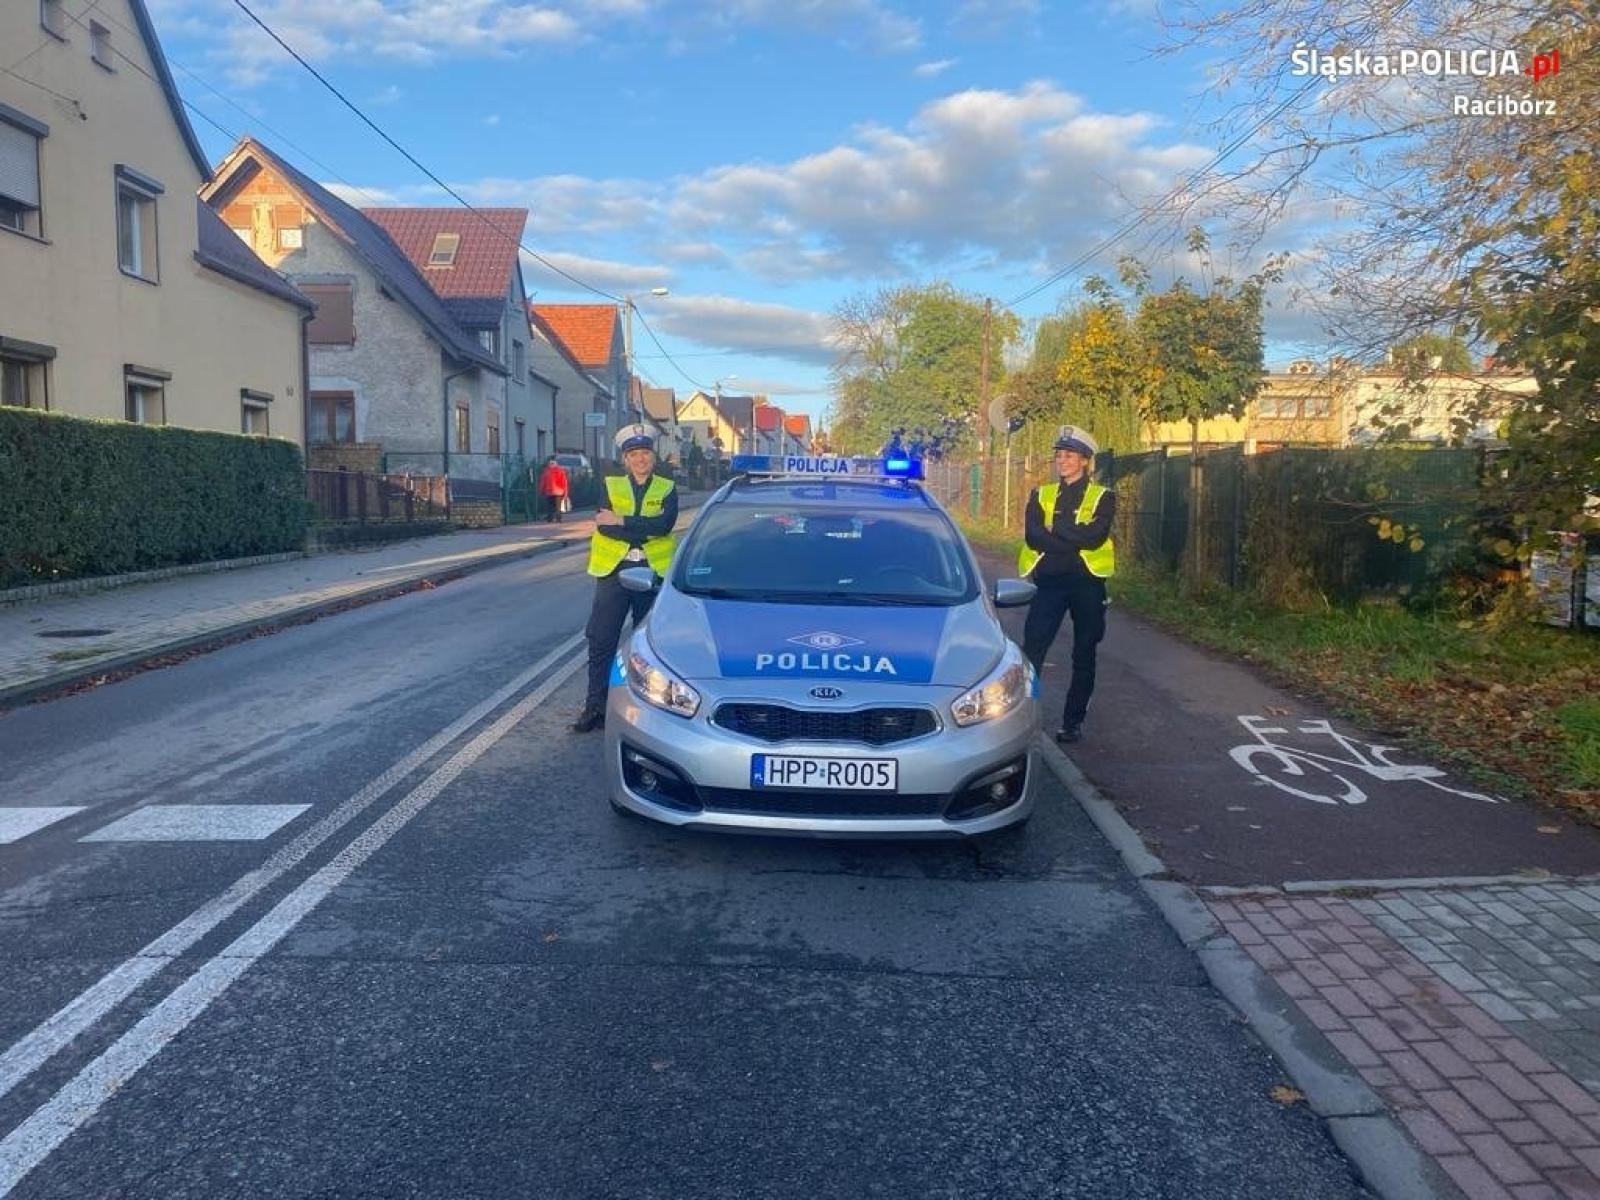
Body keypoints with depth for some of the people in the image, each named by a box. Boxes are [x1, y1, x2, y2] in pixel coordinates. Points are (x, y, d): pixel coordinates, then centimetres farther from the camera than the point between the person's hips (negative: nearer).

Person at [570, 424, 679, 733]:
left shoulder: (667, 489, 5)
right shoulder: (611, 486, 7)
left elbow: (665, 525, -15)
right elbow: (603, 526, -9)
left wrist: (621, 521, -15)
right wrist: (646, 530, -14)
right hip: (614, 569, 0)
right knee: (601, 642, -1)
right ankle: (595, 707, 6)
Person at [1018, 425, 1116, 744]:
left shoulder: (1102, 497, 3)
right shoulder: (1041, 494, 10)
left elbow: (1096, 536, -16)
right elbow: (1032, 537, -7)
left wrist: (1056, 528, -11)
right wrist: (1076, 540, -15)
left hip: (1087, 581, -1)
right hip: (1049, 580, 1)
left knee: (1083, 655, 7)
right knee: (1031, 650, -7)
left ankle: (1073, 722, 17)